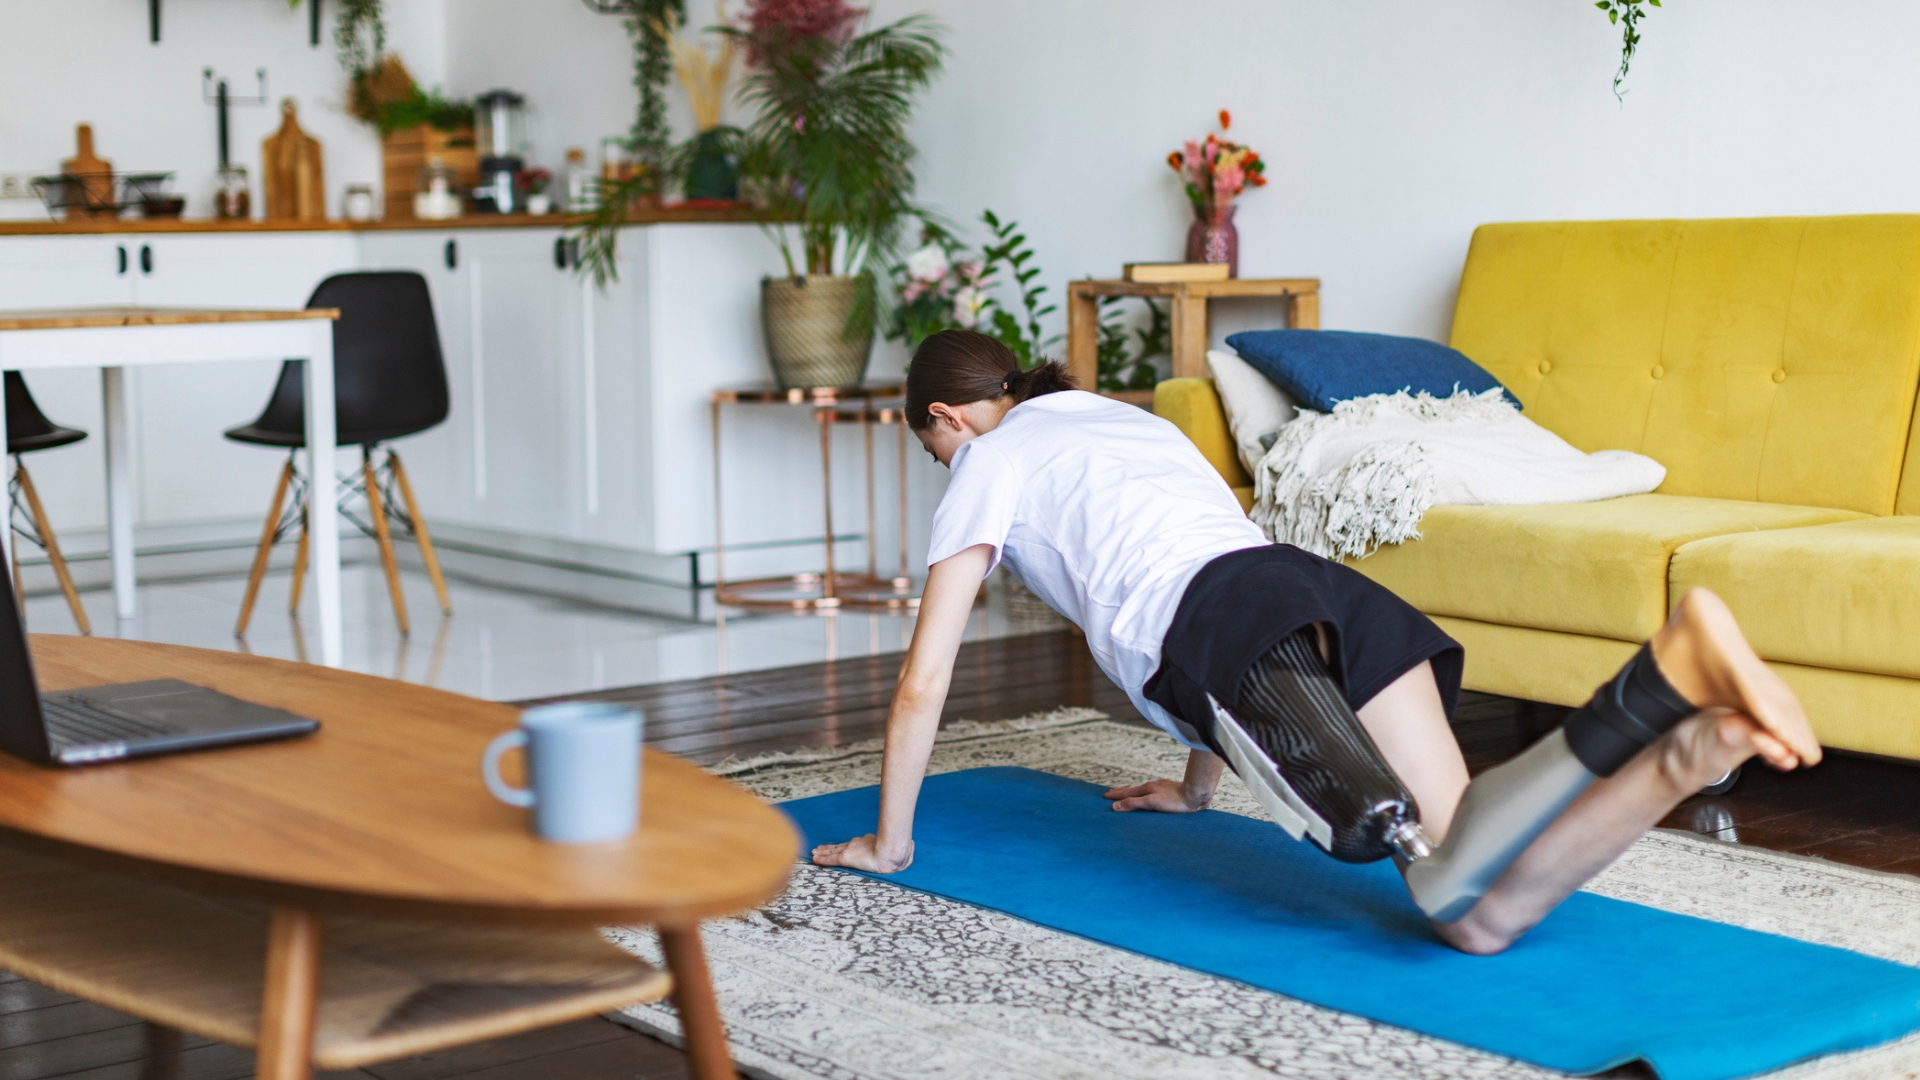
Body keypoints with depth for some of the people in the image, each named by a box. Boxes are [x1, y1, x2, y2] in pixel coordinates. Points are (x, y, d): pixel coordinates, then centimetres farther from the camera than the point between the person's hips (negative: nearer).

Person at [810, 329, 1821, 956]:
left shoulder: (989, 465, 20)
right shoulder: (1127, 418, 41)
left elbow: (924, 678, 18)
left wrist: (887, 842, 30)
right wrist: (1197, 785, 59)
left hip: (1235, 631, -7)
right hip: (1329, 591, 7)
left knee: (1459, 891, -26)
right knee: (1485, 909, -11)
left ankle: (1669, 688, -43)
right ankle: (1693, 744, -31)